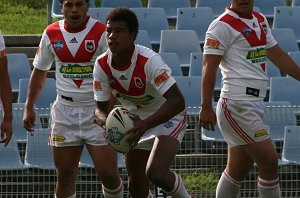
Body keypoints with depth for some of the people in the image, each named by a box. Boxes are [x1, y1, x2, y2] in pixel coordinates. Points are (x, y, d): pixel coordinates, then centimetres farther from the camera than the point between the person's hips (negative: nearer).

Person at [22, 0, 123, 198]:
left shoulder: (102, 33, -8)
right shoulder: (51, 34, 3)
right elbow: (39, 71, 16)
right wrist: (29, 107, 13)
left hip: (97, 111, -3)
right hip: (64, 112, 3)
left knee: (108, 174, -6)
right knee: (65, 176, 4)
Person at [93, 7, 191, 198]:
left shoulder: (149, 60, -30)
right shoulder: (102, 65, -14)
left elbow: (177, 101, -35)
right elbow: (100, 108, -4)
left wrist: (145, 124, -46)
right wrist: (108, 123, -29)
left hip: (168, 118, -6)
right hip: (135, 121, 6)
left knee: (155, 173, -27)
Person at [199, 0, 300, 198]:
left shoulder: (260, 21, 17)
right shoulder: (223, 25, -9)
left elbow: (278, 55, 27)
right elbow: (209, 67, -14)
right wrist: (206, 107, -20)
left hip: (255, 105, 9)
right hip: (238, 105, -9)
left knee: (238, 170, 12)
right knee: (269, 162, -7)